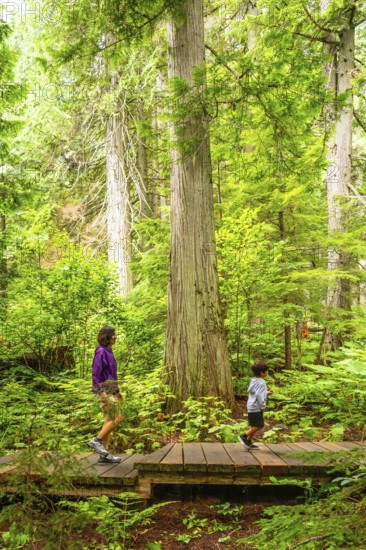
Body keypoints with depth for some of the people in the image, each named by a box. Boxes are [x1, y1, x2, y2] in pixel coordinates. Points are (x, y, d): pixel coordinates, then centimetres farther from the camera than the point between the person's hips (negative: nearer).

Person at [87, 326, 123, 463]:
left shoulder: (108, 352, 17)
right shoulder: (101, 351, -13)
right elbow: (96, 372, -18)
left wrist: (116, 390, 21)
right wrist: (101, 391, -24)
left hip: (110, 389, 9)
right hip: (103, 389, -9)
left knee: (109, 420, 6)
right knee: (117, 419, -11)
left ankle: (104, 454, 8)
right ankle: (96, 441, -4)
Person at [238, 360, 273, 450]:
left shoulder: (254, 381, 12)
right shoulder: (261, 383, -18)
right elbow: (259, 395, -25)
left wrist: (267, 393, 18)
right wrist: (263, 405, -15)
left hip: (251, 406, 10)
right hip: (256, 408, -10)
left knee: (254, 426, 16)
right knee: (259, 425, -3)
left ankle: (248, 442, 21)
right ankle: (244, 436, 1)